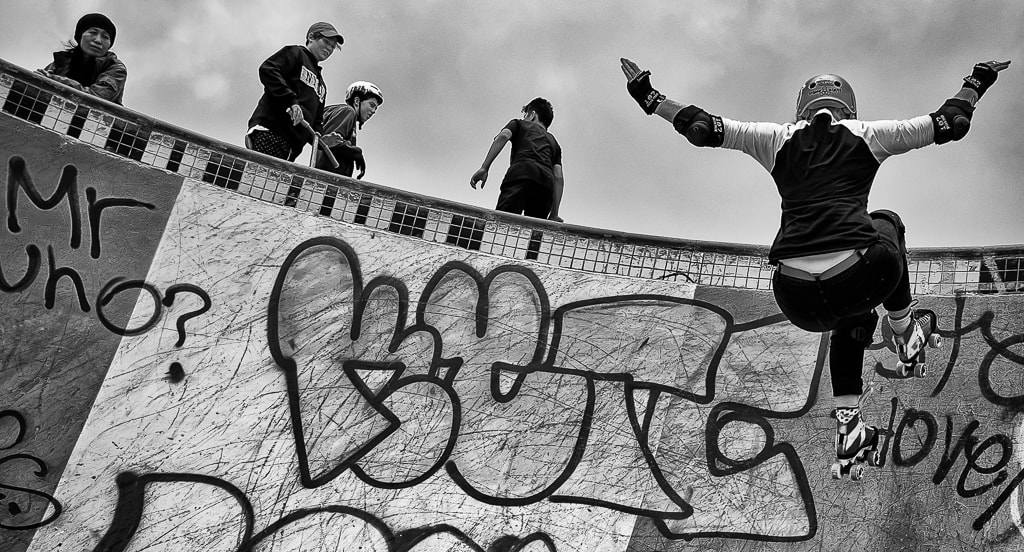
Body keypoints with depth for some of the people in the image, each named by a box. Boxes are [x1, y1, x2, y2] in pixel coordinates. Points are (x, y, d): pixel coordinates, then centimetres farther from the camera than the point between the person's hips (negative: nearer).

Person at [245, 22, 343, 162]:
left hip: (294, 143, 7)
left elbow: (316, 120, 31)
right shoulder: (295, 53, 13)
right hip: (270, 130, -7)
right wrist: (291, 100, -15)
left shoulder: (321, 86, 34)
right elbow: (267, 69, -5)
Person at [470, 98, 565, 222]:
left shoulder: (519, 124, 30)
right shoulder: (553, 142, 38)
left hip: (520, 173, -4)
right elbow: (558, 178, 22)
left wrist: (484, 168, -4)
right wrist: (554, 213, 13)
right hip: (546, 183, 4)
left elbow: (503, 137, 6)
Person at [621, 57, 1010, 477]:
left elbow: (702, 128, 17)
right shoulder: (866, 135, 14)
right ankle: (905, 332, 42)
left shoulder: (778, 140, 16)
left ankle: (849, 430, 29)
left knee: (851, 318, 37)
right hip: (863, 276, -2)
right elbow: (950, 124, 21)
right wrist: (976, 83, 39)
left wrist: (649, 98, 28)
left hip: (797, 301, 2)